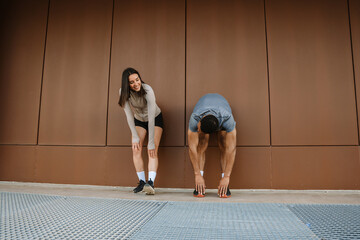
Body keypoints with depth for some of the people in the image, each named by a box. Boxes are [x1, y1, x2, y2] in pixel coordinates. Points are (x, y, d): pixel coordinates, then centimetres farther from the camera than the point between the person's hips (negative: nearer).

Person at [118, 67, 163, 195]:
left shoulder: (147, 90, -33)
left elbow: (151, 117, -34)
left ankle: (151, 182, -28)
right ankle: (142, 182, -1)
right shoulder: (123, 92, -21)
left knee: (152, 151, -18)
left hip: (155, 119, -3)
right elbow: (129, 115, -17)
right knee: (136, 150, -10)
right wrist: (135, 137, -19)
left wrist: (151, 143, -33)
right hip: (139, 120, 4)